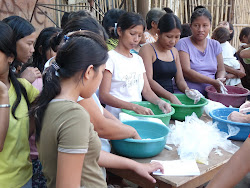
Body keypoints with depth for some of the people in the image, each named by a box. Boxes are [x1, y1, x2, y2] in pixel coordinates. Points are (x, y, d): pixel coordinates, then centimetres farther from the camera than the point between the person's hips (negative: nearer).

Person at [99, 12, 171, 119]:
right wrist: (135, 107, -24)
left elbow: (146, 90, 13)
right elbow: (103, 96, -15)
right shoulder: (110, 58, -5)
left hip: (138, 116, 7)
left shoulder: (138, 59, 18)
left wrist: (159, 101, -10)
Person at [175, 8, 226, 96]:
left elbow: (221, 70, 15)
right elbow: (186, 71, -13)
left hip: (209, 95, 6)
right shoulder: (183, 44, -3)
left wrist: (220, 80, -10)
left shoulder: (215, 45, 14)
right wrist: (213, 82, -19)